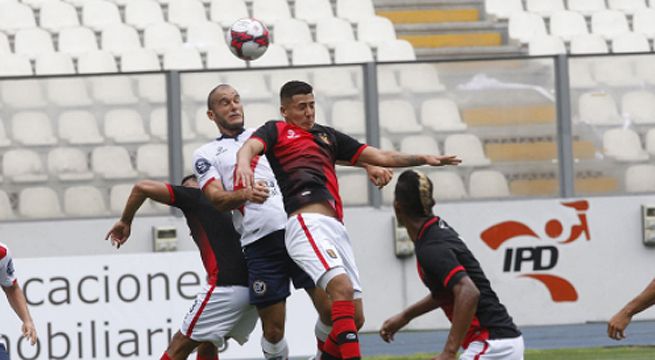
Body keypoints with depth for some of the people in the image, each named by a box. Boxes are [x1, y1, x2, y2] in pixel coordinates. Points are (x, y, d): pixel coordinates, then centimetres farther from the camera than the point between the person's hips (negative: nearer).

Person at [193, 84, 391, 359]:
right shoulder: (207, 155, 15)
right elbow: (217, 199, -2)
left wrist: (368, 166, 5)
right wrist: (245, 194, -24)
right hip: (260, 243, -1)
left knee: (332, 310, -7)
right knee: (273, 330, -3)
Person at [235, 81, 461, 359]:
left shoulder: (327, 135, 30)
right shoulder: (276, 131, 14)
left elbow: (381, 157, 29)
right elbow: (250, 147, -8)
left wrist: (423, 159, 18)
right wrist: (244, 162, -32)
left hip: (335, 228, 7)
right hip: (305, 223, -7)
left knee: (354, 316, 3)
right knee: (341, 286, -29)